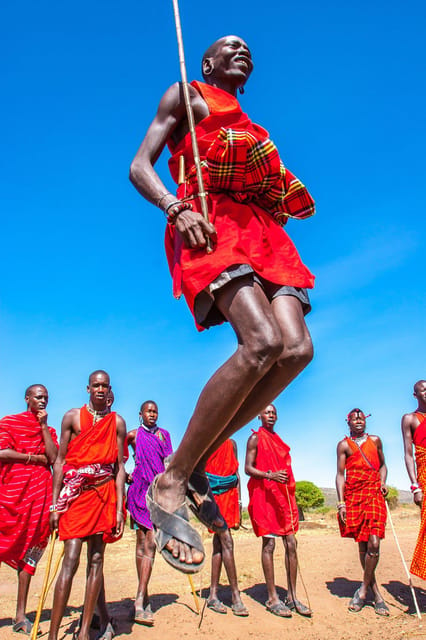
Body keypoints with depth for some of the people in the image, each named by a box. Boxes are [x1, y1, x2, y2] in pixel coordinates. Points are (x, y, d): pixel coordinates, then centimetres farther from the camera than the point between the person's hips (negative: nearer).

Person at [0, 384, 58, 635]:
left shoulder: (49, 430, 15)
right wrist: (35, 458, -6)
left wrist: (44, 426, -2)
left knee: (29, 553, 7)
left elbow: (54, 458, -1)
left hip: (40, 495, 4)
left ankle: (21, 616, 14)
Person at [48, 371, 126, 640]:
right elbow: (60, 461, 4)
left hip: (105, 491, 1)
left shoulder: (117, 422, 6)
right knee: (71, 559, -7)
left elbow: (120, 467, 5)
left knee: (96, 559, 4)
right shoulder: (72, 417, 4)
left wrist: (119, 508, -1)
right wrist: (55, 504, 0)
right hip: (76, 492, -1)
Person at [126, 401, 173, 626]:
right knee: (143, 543, 1)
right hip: (139, 490, -1)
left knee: (149, 543, -5)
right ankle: (143, 598, 10)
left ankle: (140, 601, -4)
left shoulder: (164, 434, 14)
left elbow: (168, 462, 11)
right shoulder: (134, 435, 7)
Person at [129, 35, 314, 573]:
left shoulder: (249, 126, 37)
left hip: (260, 230, 7)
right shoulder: (185, 95, 19)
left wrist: (291, 192, 14)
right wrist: (176, 208, -16)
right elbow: (139, 167, 4)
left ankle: (195, 463, -8)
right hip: (209, 225, -7)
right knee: (262, 342, -32)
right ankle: (168, 484, -21)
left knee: (297, 348, -19)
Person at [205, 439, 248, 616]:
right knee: (226, 542, -10)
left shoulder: (231, 444, 14)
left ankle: (213, 596, 14)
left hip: (229, 495, 5)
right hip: (212, 495, -5)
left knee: (218, 543, 8)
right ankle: (235, 596, -3)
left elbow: (236, 473, 15)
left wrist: (239, 502, 11)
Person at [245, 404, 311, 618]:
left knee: (291, 543, 3)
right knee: (269, 544, -4)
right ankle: (272, 599, 4)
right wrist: (270, 475, -22)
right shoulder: (255, 438, 0)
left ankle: (292, 597, 11)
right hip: (264, 494, -6)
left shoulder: (279, 441, 19)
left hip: (283, 494, 6)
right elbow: (248, 468, -7)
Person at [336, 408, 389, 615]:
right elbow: (340, 474, 2)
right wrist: (341, 503, -6)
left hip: (374, 495, 1)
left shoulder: (375, 440, 12)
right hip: (353, 497, -1)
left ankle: (363, 588, 5)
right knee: (362, 545, 5)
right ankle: (375, 591, 19)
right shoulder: (344, 445, 5)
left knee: (374, 544, -12)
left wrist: (383, 481, 3)